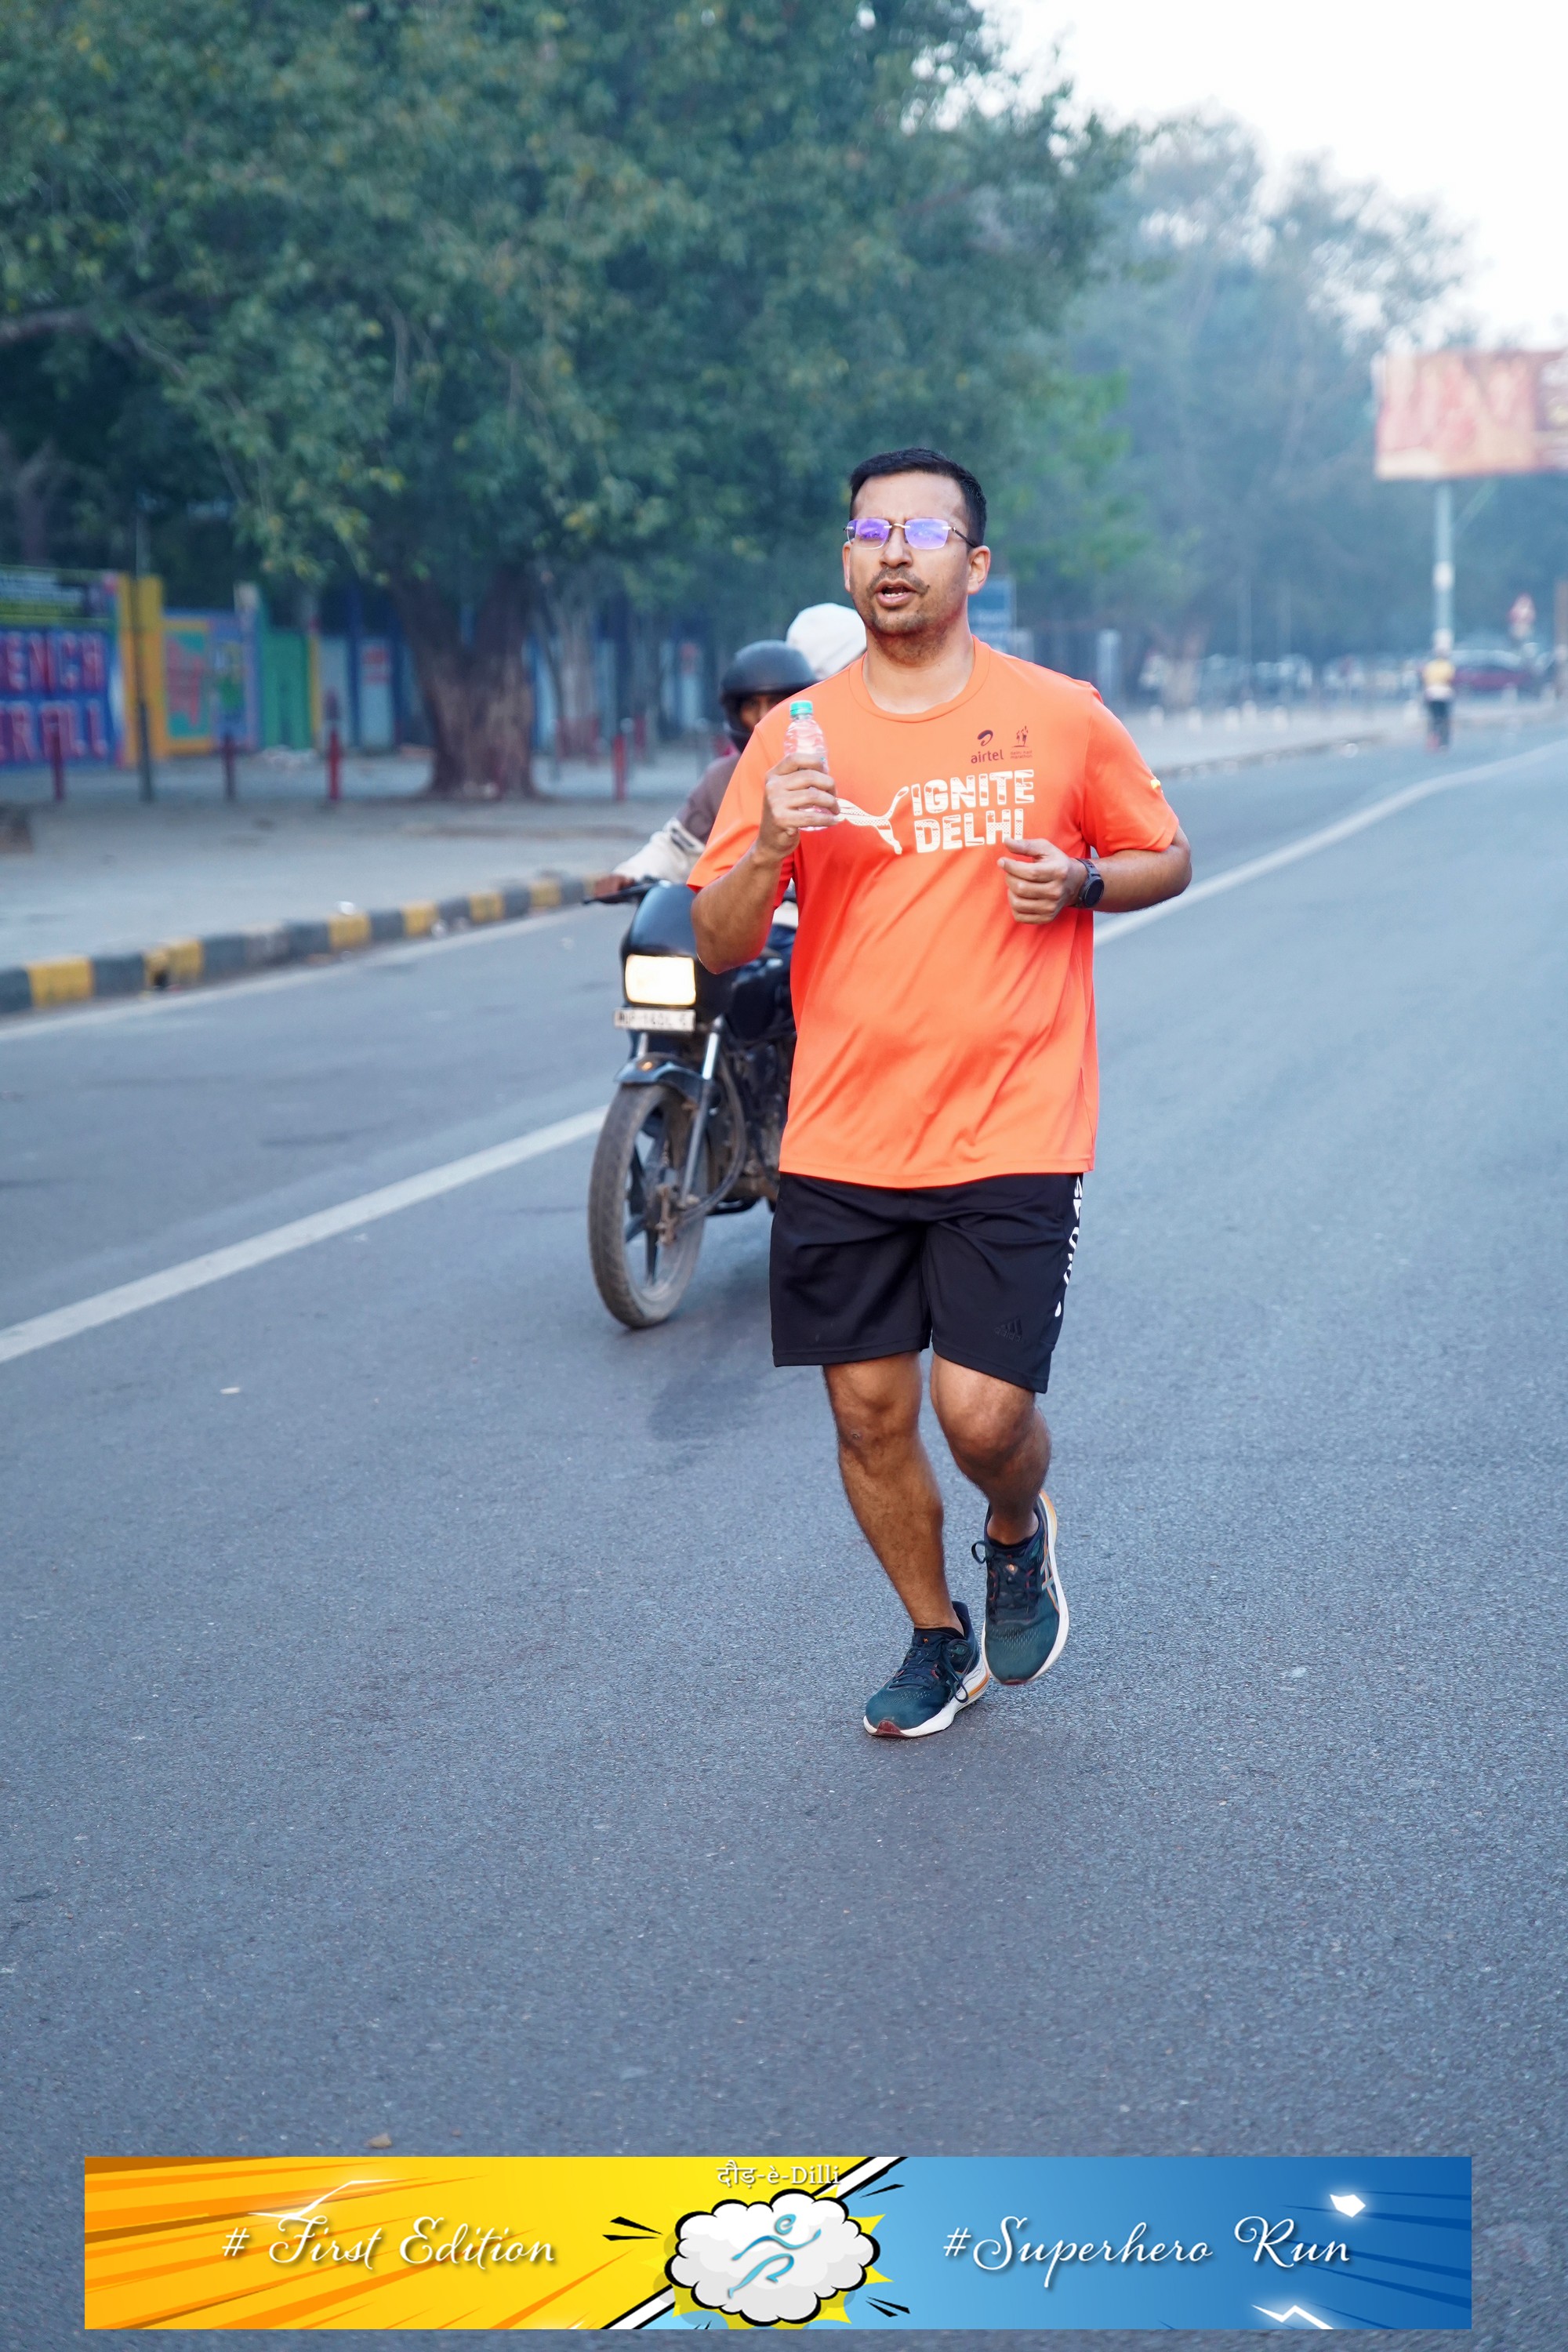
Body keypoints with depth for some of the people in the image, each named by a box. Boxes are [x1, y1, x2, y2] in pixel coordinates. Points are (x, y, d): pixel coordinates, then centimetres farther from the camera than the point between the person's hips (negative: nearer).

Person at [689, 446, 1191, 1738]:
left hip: (1010, 1137, -2)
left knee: (984, 1410, -9)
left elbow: (1167, 857, 12)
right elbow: (718, 946, 3)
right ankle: (938, 1639, 33)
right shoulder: (793, 736, 2)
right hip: (840, 1144, 3)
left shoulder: (1061, 718, -1)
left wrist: (1082, 880, -9)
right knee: (870, 1415, 8)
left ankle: (1021, 1535, 28)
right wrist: (769, 847, -17)